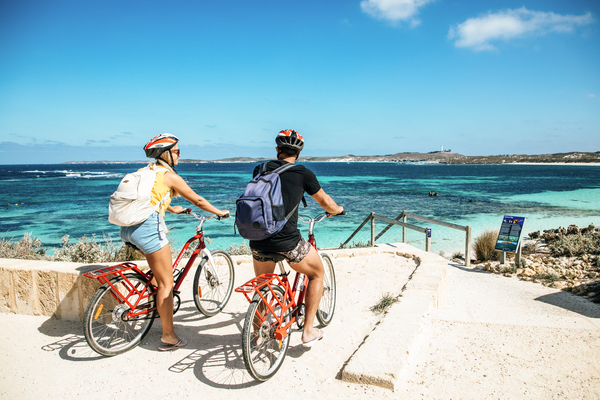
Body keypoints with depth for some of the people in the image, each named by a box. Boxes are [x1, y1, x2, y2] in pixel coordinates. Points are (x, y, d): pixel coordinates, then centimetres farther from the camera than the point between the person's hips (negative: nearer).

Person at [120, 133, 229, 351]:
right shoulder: (170, 176, -2)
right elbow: (198, 201, 4)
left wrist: (172, 209, 52)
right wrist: (220, 212, 19)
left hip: (127, 228, 9)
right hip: (147, 227, -9)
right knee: (166, 282, 0)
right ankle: (169, 337, 6)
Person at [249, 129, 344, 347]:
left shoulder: (261, 170, 11)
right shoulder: (303, 173, -1)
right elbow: (325, 201, 12)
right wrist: (337, 210, 35)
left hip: (258, 240, 4)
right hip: (287, 241, -4)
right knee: (317, 273, 22)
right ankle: (308, 331, 19)